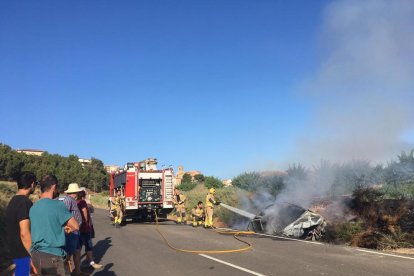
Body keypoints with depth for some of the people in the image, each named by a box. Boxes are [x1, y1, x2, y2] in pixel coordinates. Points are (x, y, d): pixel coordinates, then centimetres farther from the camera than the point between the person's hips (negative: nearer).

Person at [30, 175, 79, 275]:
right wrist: (67, 229, 6)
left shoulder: (33, 207, 9)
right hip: (52, 256, -7)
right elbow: (75, 226, -13)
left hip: (35, 255, 7)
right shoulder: (57, 205, -13)